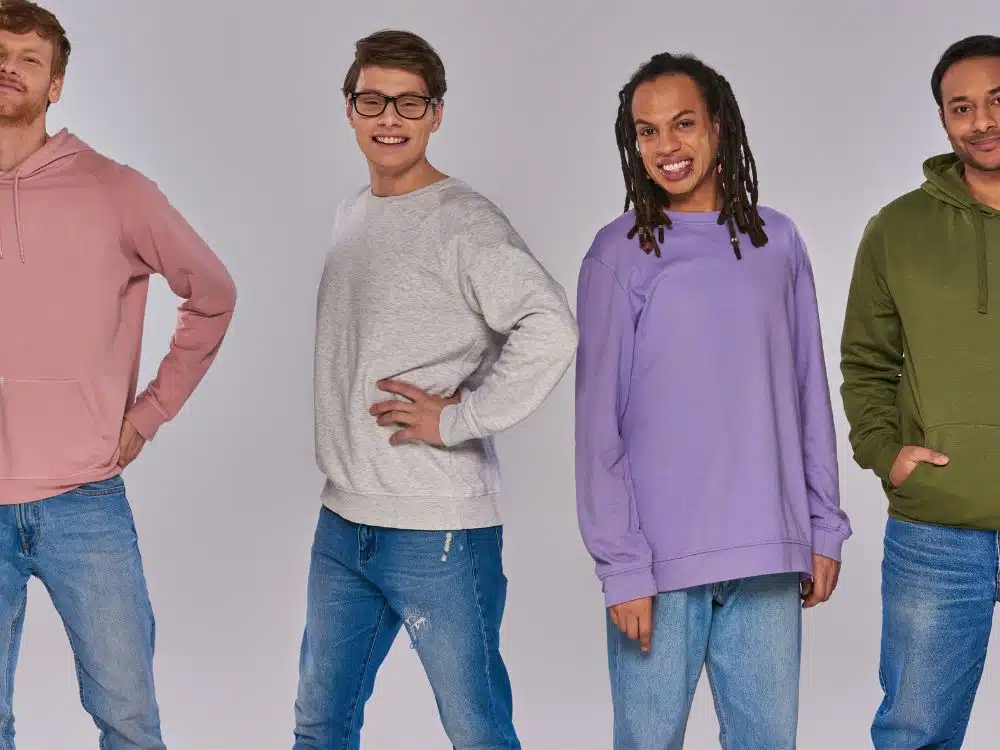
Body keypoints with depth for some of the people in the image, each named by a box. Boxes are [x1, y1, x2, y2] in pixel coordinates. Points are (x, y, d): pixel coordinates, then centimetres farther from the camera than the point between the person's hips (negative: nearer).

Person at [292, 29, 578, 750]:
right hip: (342, 524, 8)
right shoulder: (351, 216, 12)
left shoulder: (465, 223, -13)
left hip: (438, 531, -8)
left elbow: (551, 329, -27)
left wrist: (457, 419, -20)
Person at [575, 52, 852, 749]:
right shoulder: (620, 253, -2)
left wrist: (825, 527, 8)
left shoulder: (776, 241, 8)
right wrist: (621, 565, -9)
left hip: (771, 560, 3)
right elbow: (600, 422, -5)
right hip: (662, 561, -3)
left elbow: (810, 396, 11)